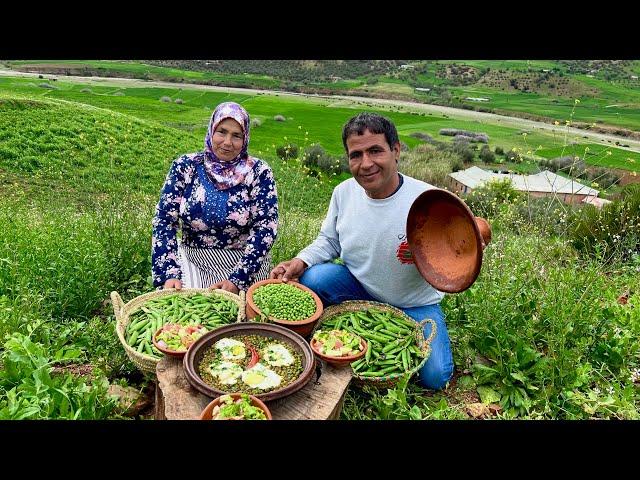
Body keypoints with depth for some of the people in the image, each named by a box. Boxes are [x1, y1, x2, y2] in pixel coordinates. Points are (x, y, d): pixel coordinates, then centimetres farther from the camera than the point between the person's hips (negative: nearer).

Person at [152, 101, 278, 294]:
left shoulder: (258, 172, -6)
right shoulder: (185, 166, -1)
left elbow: (265, 227, -11)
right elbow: (164, 221, -4)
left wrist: (237, 279, -20)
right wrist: (169, 274, -16)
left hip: (245, 264, -1)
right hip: (194, 263, 2)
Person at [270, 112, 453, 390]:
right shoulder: (344, 192, -10)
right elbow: (329, 241, 5)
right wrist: (300, 262, -13)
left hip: (415, 304, -2)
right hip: (359, 289, 2)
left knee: (435, 377, -12)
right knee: (312, 278, -23)